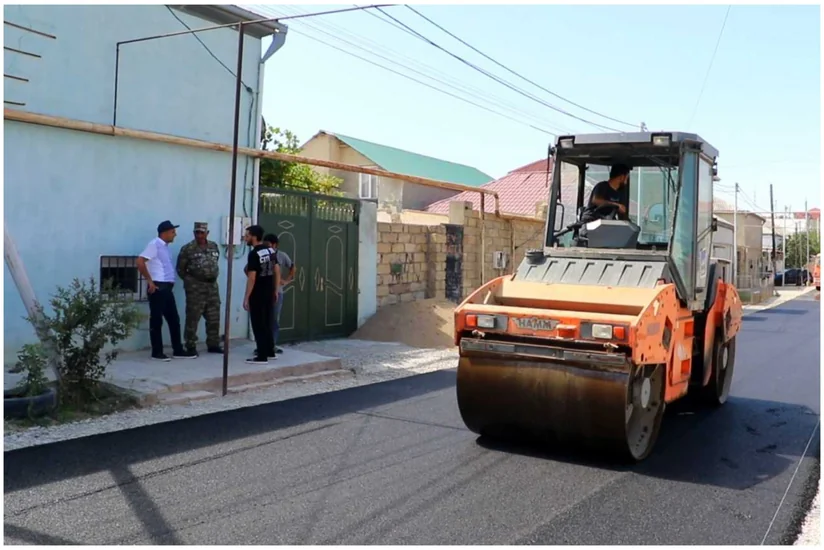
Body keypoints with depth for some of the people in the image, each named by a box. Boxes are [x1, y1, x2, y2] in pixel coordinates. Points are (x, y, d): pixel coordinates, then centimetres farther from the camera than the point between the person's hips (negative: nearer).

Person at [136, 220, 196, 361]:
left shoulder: (165, 246, 17)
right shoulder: (154, 244, -9)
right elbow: (140, 261, -19)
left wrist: (170, 281, 15)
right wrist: (150, 281, -17)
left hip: (167, 288, 9)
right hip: (158, 287, -9)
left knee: (174, 319, 10)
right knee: (156, 320, -1)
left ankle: (178, 350, 16)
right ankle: (157, 352, 7)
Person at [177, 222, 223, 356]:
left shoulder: (214, 246, 10)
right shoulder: (188, 248, -6)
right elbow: (180, 268, -2)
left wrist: (212, 277, 13)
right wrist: (190, 281, 0)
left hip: (212, 285, 6)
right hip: (195, 287, -5)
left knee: (214, 317, 9)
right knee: (193, 318, -3)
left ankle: (213, 344, 18)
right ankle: (191, 346, 5)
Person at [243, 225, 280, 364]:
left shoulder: (254, 254, -17)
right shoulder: (271, 250, 7)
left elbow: (252, 278, -20)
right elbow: (277, 271, 11)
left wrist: (246, 298, -15)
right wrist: (275, 291, 17)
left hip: (257, 295, -8)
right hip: (269, 293, 8)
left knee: (258, 325, -1)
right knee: (267, 323, 17)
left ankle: (262, 356, 0)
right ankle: (270, 352, 24)